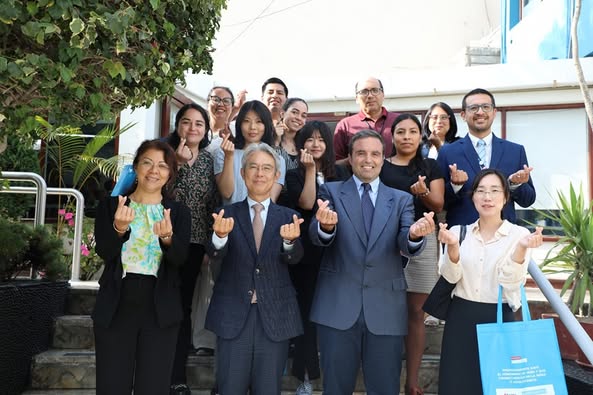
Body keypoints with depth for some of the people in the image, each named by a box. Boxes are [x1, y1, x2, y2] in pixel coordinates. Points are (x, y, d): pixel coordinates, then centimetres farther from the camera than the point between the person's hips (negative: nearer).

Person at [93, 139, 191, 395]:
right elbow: (104, 252, -8)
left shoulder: (179, 212, 5)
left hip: (160, 309, 0)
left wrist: (167, 237, -27)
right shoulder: (110, 205, 4)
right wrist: (119, 228, -27)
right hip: (116, 306, 0)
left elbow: (180, 259, -8)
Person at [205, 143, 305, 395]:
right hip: (233, 315, -1)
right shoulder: (227, 214, 2)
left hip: (274, 317, 1)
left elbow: (294, 258, -11)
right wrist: (220, 236, -35)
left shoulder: (288, 217, 4)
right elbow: (215, 260, -13)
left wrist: (290, 241, -34)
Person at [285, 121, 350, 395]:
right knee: (306, 310, 5)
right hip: (306, 252, -1)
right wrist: (310, 169, -12)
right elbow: (306, 203, -12)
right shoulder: (294, 175, 4)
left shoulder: (341, 173, 10)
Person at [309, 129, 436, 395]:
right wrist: (326, 225, -35)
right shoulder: (331, 191, 4)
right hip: (338, 305, -1)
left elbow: (407, 246, -7)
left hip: (385, 307, 1)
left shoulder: (401, 199, 8)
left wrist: (415, 234, -31)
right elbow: (317, 237, -11)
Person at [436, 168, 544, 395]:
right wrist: (452, 246, -27)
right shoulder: (458, 231, 2)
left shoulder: (519, 234, -4)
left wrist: (522, 247, -30)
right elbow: (451, 276, -9)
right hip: (461, 318, 2)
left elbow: (510, 280, -14)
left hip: (499, 318, -2)